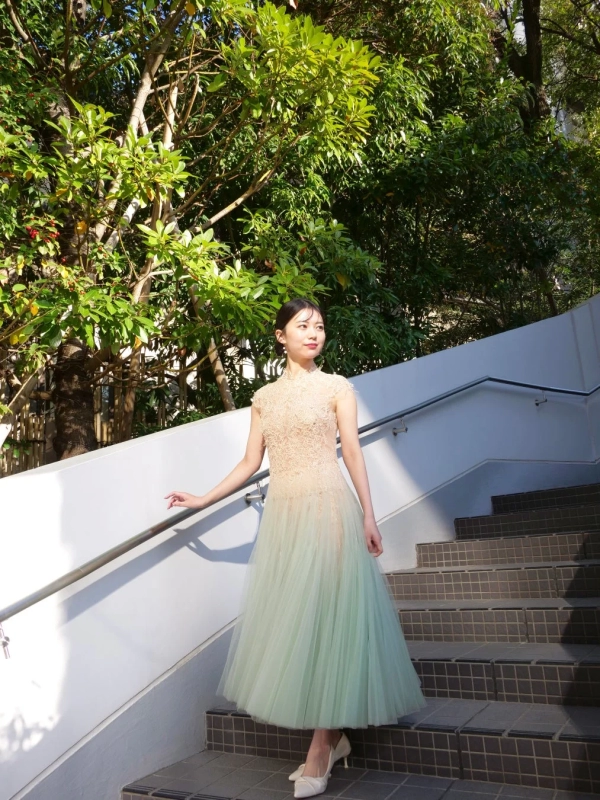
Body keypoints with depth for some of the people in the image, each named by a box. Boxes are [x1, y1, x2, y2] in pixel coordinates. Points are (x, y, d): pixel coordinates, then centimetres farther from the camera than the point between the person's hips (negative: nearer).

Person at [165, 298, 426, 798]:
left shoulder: (336, 387, 4)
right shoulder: (264, 397, 13)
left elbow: (353, 453, 0)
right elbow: (250, 463, 13)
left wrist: (368, 516, -6)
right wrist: (202, 500, 11)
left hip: (328, 509, -4)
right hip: (282, 514, 4)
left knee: (326, 618, -3)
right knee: (290, 620, 4)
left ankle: (321, 748, 6)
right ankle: (333, 738, 18)